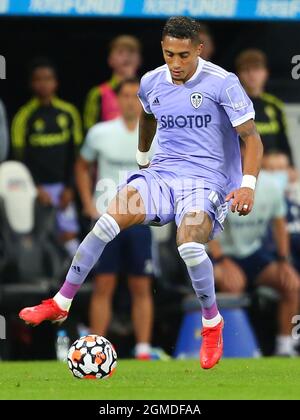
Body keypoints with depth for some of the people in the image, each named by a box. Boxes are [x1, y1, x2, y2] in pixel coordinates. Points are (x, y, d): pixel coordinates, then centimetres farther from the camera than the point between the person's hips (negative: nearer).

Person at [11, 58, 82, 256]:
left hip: (62, 188, 2)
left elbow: (74, 153, 9)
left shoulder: (68, 113, 6)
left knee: (69, 235, -2)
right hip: (35, 188, -2)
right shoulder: (24, 116, -1)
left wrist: (69, 187, 1)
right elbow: (21, 157, -1)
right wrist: (35, 188, -9)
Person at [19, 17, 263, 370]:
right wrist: (142, 158, 38)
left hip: (206, 180, -5)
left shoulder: (222, 84, -12)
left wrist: (248, 185, -23)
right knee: (110, 219, -20)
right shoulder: (152, 83, 5)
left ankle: (212, 324, -7)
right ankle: (61, 304, -12)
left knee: (189, 245, -32)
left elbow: (251, 138, -10)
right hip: (159, 175, 5)